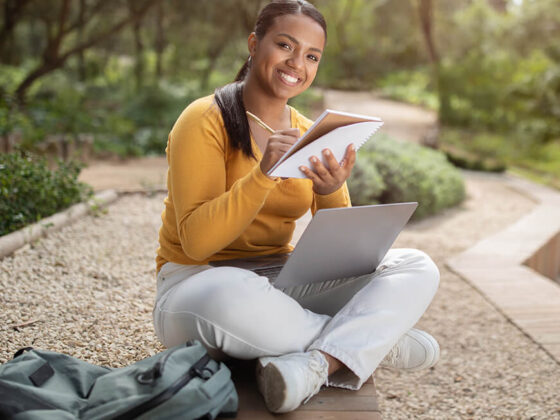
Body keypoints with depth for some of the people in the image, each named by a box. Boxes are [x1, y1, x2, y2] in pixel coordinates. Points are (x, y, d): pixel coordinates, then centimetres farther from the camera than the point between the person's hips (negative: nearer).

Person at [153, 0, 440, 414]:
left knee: (417, 269, -10)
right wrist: (263, 175, -30)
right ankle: (379, 341, -17)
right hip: (198, 283, -5)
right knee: (234, 296, -42)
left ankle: (317, 365, -31)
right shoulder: (206, 120, -10)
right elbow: (196, 243, -19)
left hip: (282, 282, 5)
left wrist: (332, 192, -22)